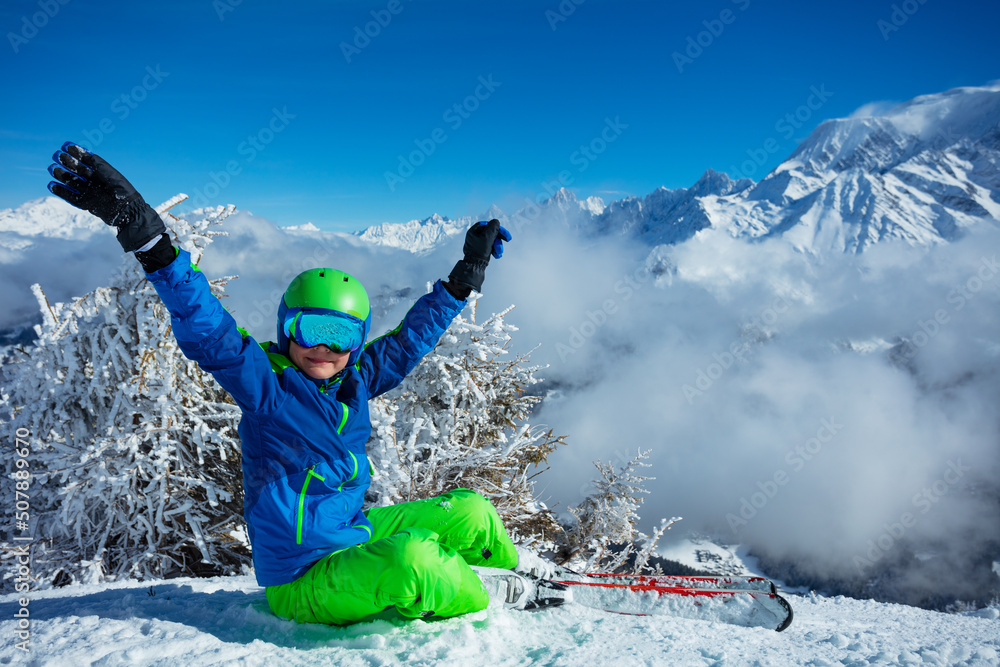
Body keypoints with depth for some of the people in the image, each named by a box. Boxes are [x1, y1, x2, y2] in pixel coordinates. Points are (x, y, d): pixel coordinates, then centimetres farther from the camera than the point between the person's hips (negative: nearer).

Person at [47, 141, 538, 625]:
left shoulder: (355, 381, 2)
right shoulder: (266, 385, -15)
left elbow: (412, 334, 13)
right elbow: (207, 328, -29)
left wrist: (468, 273, 17)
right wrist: (142, 230, -39)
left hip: (355, 537, 7)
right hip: (302, 581, -7)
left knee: (471, 512, 6)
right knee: (410, 557, -34)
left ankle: (510, 576, 36)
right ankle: (486, 595, -5)